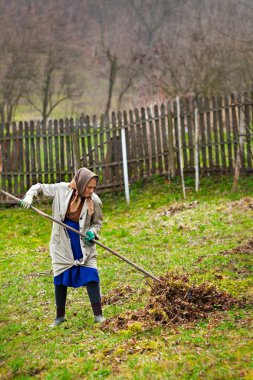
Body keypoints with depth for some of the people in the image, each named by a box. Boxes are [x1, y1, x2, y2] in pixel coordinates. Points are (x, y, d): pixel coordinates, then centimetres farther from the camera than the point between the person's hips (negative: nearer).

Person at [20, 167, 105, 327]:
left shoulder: (95, 201, -16)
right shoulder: (61, 190, -16)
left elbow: (97, 223, 1)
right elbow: (39, 187, -1)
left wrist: (92, 233, -20)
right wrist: (29, 197, -20)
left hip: (84, 243, -1)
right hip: (62, 243, 1)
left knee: (91, 276, -7)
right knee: (60, 278, 8)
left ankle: (98, 315, 3)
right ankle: (60, 315, 23)